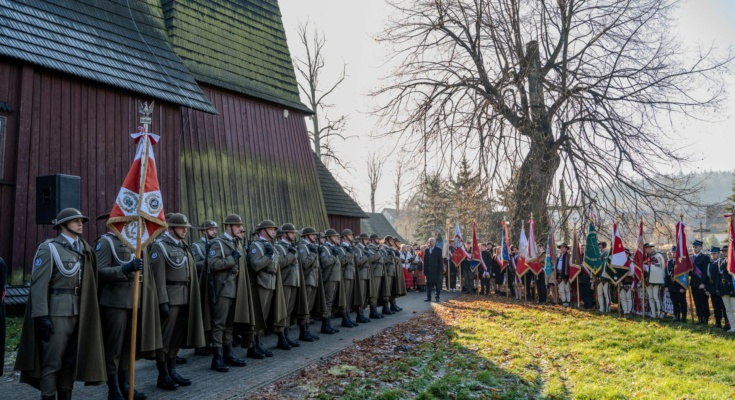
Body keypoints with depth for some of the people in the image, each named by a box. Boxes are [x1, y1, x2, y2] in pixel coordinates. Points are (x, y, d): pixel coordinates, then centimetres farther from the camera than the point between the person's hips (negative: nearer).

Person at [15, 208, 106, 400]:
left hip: (79, 311, 6)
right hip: (56, 311, -6)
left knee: (71, 359, 11)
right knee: (52, 361, -2)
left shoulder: (84, 249, 13)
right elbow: (39, 284, -10)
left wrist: (87, 311, 8)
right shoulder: (49, 248, -4)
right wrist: (41, 316, -17)